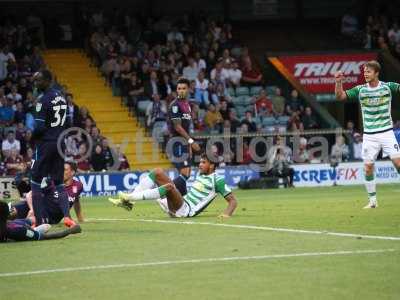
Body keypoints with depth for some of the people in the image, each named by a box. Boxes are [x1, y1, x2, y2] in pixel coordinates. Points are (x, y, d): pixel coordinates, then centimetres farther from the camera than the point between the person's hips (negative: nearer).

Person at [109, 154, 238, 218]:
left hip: (186, 210, -9)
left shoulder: (217, 180, -4)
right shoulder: (200, 175, 20)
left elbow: (233, 200, -9)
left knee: (169, 187, -36)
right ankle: (128, 201, -14)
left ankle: (131, 197, -36)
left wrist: (227, 214, -23)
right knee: (158, 172, 1)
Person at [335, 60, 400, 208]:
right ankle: (372, 200, 9)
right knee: (368, 167, -2)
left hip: (386, 132, -2)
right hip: (369, 135, 2)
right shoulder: (360, 90, 2)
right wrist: (339, 82, -18)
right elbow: (340, 96, -1)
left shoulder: (388, 87, -1)